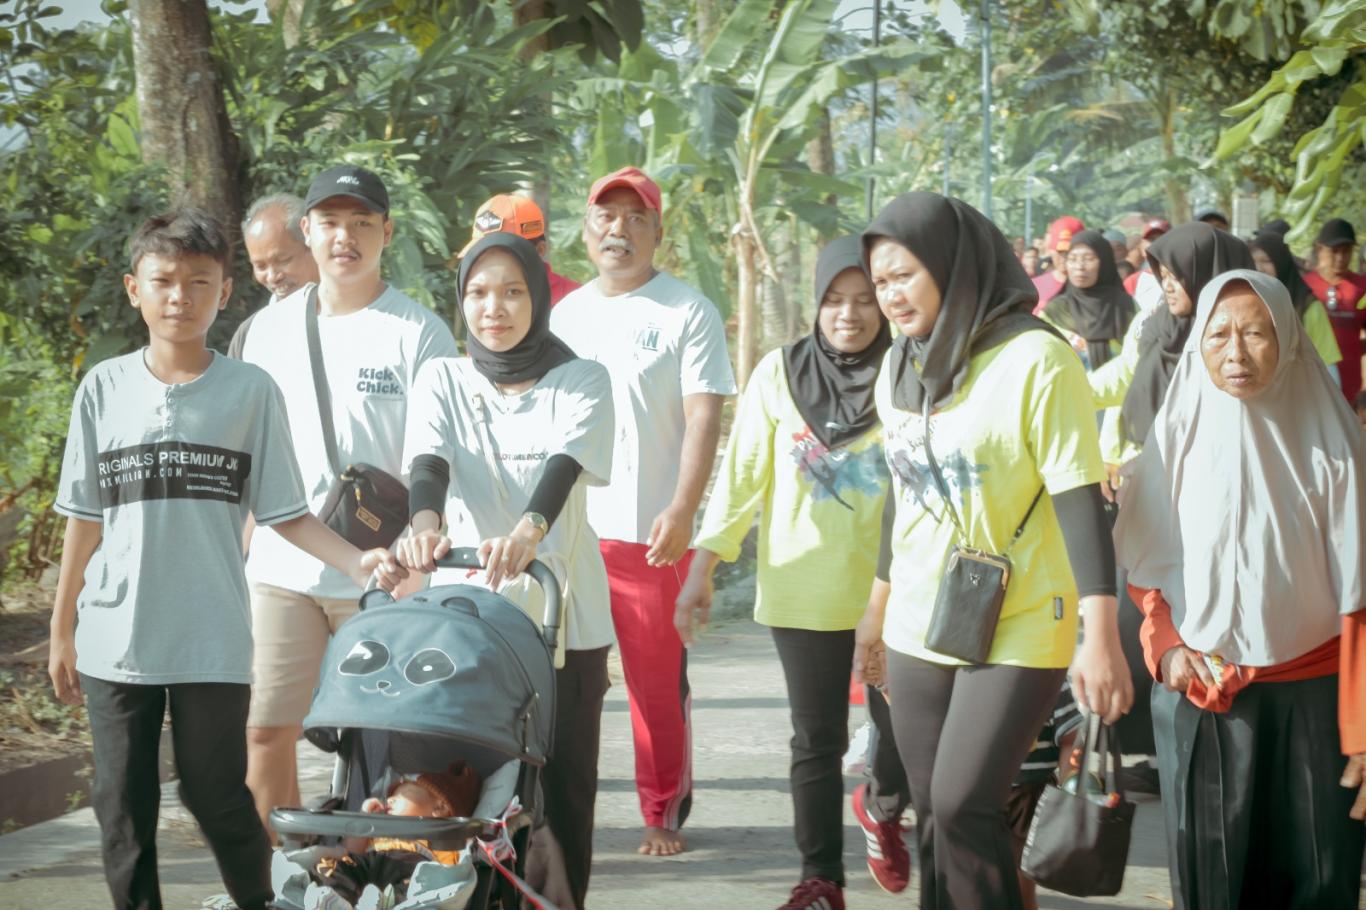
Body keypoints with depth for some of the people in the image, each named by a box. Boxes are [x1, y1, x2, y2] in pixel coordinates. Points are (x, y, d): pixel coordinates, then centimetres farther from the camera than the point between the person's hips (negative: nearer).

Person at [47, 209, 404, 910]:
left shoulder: (251, 391, 0)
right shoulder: (105, 387, 5)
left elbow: (284, 512, 1)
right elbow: (85, 519, 9)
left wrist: (355, 561, -14)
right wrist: (61, 629, 10)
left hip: (213, 639, -2)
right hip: (114, 639, 2)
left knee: (216, 796, 2)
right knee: (123, 803, 6)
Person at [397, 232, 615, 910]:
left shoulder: (581, 381, 3)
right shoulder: (442, 380, 9)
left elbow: (563, 465, -16)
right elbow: (428, 460, -10)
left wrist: (527, 532, -37)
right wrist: (424, 518, -33)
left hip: (563, 612, -1)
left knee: (563, 785, -2)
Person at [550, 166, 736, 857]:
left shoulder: (687, 312, 0)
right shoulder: (564, 315, 16)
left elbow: (704, 418, -7)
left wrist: (681, 509, -19)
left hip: (649, 532, -4)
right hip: (564, 528, 4)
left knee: (659, 681, 2)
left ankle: (665, 812, 14)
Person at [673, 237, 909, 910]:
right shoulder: (780, 372, -1)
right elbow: (741, 474, 2)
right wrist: (702, 568, -1)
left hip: (894, 586, 0)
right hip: (803, 588, 0)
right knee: (817, 740, 6)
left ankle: (881, 807, 32)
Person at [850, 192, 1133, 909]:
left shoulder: (1035, 361, -13)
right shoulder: (898, 371, 8)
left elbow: (1080, 501, -15)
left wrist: (1101, 636, -20)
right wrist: (877, 609, 22)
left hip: (1017, 631, -6)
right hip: (918, 631, 6)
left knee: (962, 806, -12)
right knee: (932, 816, 6)